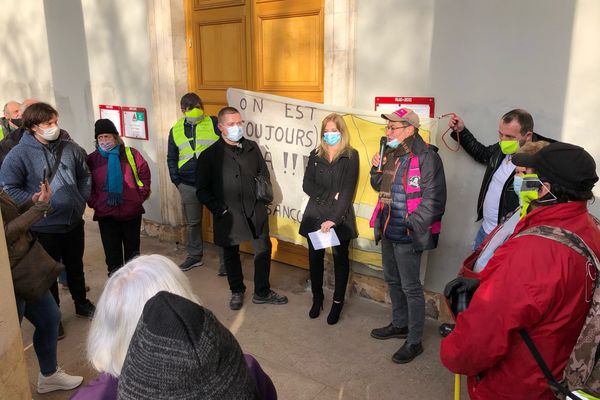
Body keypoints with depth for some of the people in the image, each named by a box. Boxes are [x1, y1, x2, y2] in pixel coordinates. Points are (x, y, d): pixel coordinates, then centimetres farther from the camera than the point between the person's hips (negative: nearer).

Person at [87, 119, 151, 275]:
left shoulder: (131, 154, -2)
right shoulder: (92, 159, 1)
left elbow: (144, 174, 3)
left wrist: (141, 196, -3)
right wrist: (94, 202, -4)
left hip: (132, 211, 0)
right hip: (106, 214, 0)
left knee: (132, 250, 13)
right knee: (112, 251, 7)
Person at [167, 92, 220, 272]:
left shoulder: (214, 124, -3)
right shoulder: (176, 130, 9)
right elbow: (171, 158, 16)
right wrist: (176, 181, 7)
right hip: (188, 185, 4)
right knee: (192, 222, 14)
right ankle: (194, 256, 29)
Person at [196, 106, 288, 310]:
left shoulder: (252, 148, 6)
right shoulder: (210, 155, -5)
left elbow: (264, 174, 16)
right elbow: (202, 190, -4)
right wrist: (219, 209, -13)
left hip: (255, 212, 3)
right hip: (228, 215, -2)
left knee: (264, 250, 8)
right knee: (231, 254, 14)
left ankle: (262, 293, 26)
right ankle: (237, 292, 36)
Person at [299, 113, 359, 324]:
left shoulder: (351, 156, -3)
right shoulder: (315, 155, 8)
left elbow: (348, 190, -12)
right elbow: (307, 184, 1)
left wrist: (334, 218, -20)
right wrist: (329, 195, -14)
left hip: (340, 216, -3)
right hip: (315, 214, 3)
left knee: (340, 259, 8)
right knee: (315, 258, 9)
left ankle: (337, 303, 23)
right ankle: (317, 299, 28)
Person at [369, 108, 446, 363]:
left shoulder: (426, 158, -17)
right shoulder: (392, 155, 9)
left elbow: (433, 199, -20)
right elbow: (379, 187, 20)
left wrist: (412, 223, -22)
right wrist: (376, 169, 1)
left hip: (407, 235, -9)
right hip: (388, 230, 9)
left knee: (410, 287, 1)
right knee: (392, 280, 21)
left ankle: (414, 342, 17)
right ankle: (400, 325, 41)